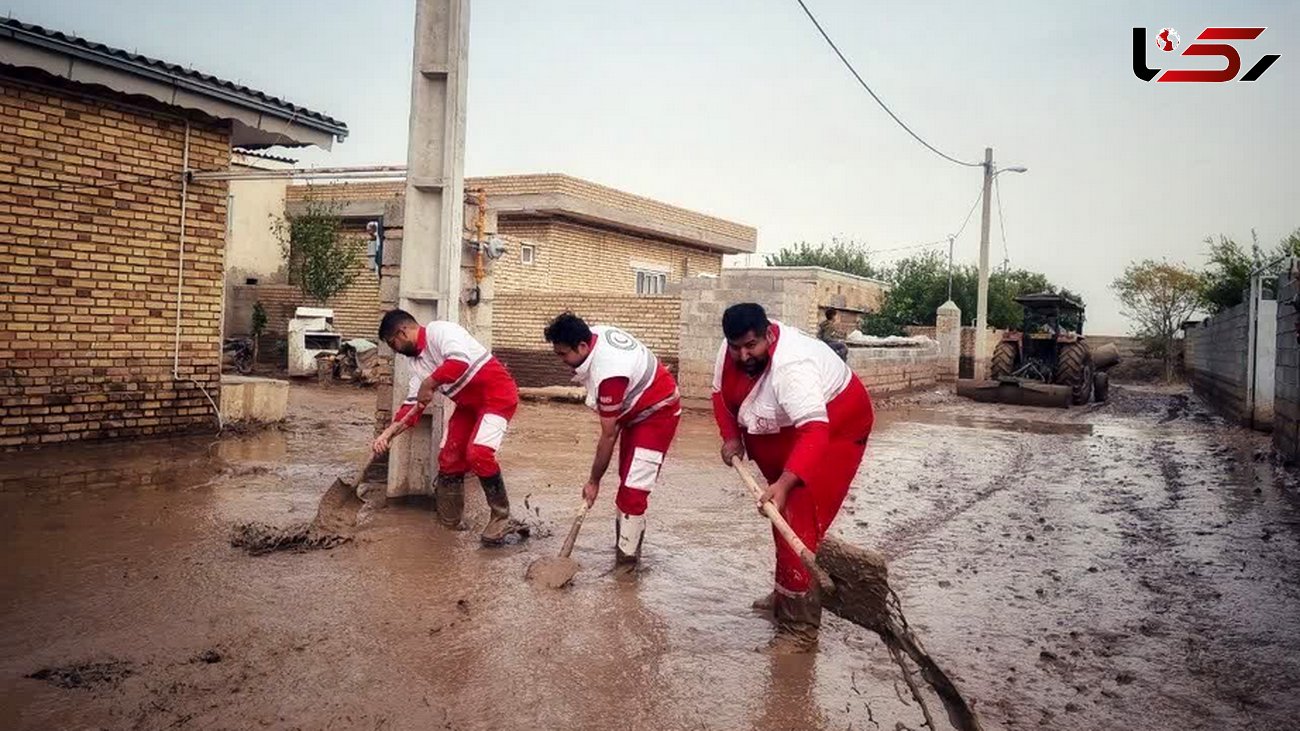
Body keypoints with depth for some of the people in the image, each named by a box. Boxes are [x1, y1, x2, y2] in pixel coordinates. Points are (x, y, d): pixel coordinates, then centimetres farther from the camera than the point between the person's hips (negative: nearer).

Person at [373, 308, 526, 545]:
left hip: (498, 395, -10)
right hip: (468, 404, 10)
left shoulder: (440, 331, -20)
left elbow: (460, 362, -38)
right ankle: (450, 522, 23)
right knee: (449, 458, 7)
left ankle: (502, 518, -9)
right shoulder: (416, 360, 8)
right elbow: (413, 405, 9)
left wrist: (429, 383, -26)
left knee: (478, 454, -24)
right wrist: (389, 432, -3)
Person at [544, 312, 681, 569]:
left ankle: (626, 555, -5)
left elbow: (608, 436, -27)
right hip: (635, 407, 10)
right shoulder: (594, 334, -13)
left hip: (657, 413, -10)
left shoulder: (607, 375, -37)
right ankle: (627, 542, 26)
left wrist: (594, 481, -16)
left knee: (633, 487, -15)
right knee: (627, 478, 15)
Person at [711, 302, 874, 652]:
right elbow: (722, 393, 4)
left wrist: (784, 483, -55)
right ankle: (785, 594, 37)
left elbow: (814, 432, -46)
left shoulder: (792, 367, -38)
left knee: (800, 523, -16)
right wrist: (731, 437, -10)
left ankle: (800, 627, -10)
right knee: (781, 516, 18)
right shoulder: (732, 350, -14)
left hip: (831, 430, -8)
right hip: (781, 434, 8)